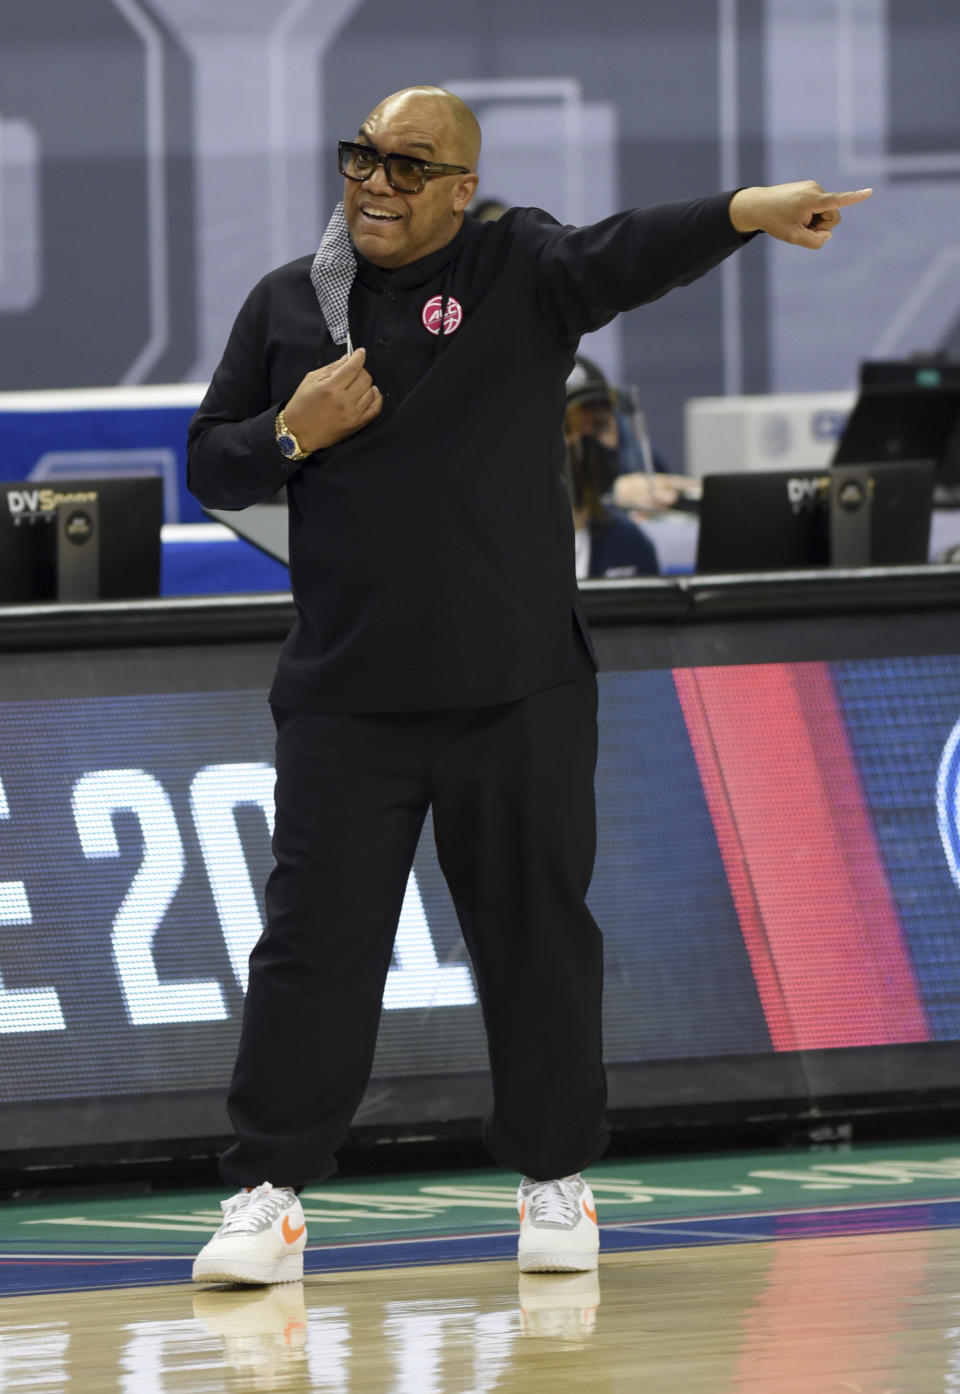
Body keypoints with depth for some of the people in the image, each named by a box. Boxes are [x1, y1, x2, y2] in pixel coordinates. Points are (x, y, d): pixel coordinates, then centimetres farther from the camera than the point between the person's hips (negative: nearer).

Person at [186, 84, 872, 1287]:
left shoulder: (520, 271, -1)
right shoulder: (285, 305, 8)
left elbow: (632, 254, -21)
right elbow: (211, 466, 12)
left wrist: (749, 213, -40)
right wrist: (292, 435, -9)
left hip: (516, 698, -1)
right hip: (345, 702, 1)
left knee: (536, 937, 6)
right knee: (315, 939, -1)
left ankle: (554, 1179, 20)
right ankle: (268, 1191, 5)